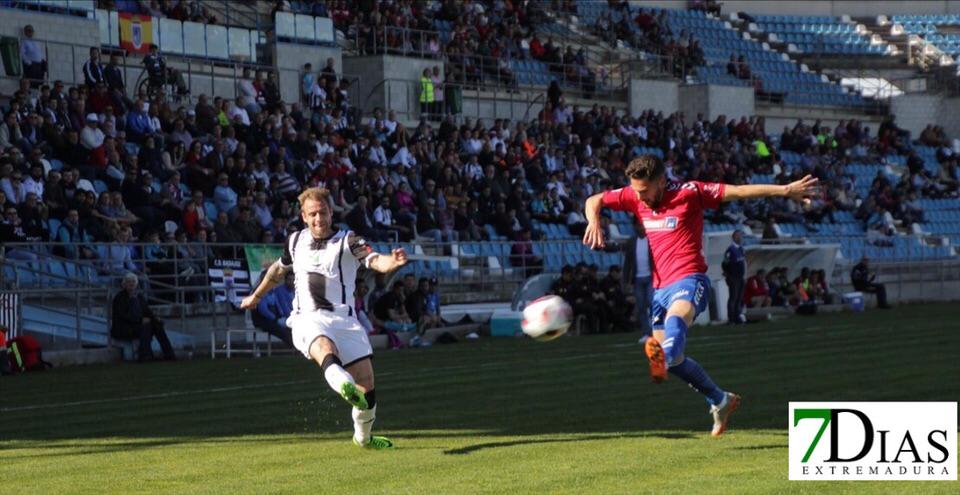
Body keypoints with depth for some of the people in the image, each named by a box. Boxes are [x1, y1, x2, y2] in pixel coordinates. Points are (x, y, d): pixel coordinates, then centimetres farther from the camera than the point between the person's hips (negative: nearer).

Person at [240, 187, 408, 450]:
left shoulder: (348, 242, -2)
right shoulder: (295, 241, 10)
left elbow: (375, 260, -22)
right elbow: (278, 269, 31)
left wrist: (392, 261, -45)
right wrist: (256, 296, 45)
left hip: (344, 319, 0)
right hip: (307, 320, 0)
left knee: (366, 383, -3)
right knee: (324, 347, -36)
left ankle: (363, 436, 25)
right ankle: (343, 384, -70)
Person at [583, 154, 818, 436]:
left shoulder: (688, 193, -9)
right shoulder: (635, 197, 6)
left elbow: (738, 191, -11)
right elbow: (595, 201, 16)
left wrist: (785, 191, -16)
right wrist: (594, 221, -8)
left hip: (688, 280, -6)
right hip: (660, 286, 6)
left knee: (675, 318, -37)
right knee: (672, 360, 11)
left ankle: (663, 356, -65)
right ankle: (721, 401, 27)